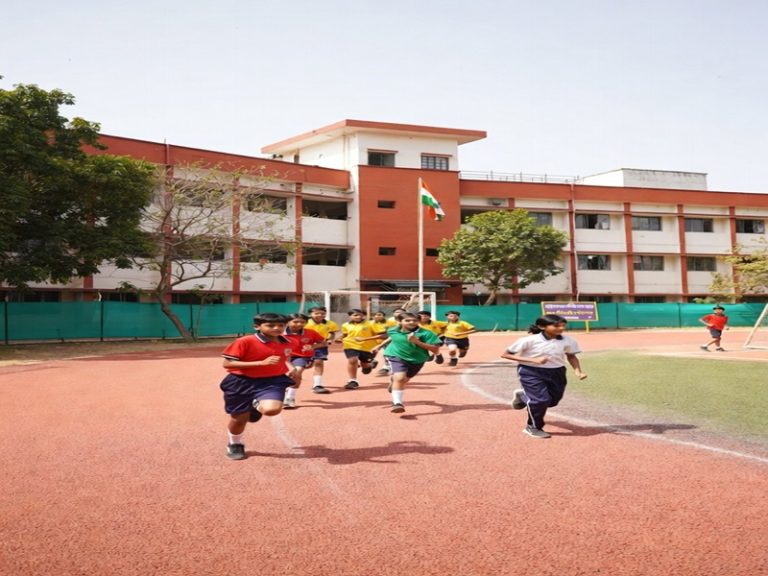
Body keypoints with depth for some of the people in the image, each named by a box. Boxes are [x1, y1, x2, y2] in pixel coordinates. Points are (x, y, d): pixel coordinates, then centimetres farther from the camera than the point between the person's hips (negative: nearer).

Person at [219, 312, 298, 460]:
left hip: (272, 381, 2)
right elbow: (227, 364, -19)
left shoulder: (287, 344, 1)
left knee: (272, 409, -26)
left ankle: (257, 405, 13)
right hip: (242, 383, -2)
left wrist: (290, 370, -1)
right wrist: (262, 363, -25)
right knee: (239, 418, 9)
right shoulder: (244, 342, -17)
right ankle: (234, 445, 43)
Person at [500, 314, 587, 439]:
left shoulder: (567, 341, -8)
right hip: (531, 372, -5)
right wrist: (534, 360, -25)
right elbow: (505, 354, -17)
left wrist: (578, 371, -7)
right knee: (541, 400, -14)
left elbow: (571, 356, 11)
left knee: (553, 401, 10)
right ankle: (533, 427, 14)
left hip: (556, 373, 5)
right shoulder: (529, 340, -20)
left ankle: (523, 395, 38)